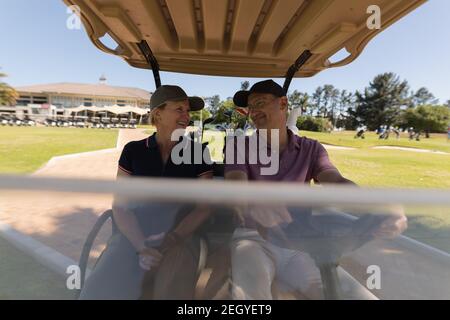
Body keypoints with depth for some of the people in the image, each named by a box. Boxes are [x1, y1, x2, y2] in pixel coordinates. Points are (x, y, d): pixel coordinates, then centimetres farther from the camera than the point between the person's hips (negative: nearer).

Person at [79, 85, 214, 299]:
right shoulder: (133, 151, 3)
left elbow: (204, 207, 0)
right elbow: (120, 206, 1)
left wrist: (171, 240, -14)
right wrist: (141, 246, -13)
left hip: (180, 239, -1)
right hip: (133, 237, 1)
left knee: (170, 291, -26)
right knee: (100, 290, -19)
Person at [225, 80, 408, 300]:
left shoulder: (311, 149, 6)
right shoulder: (240, 148, 0)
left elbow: (336, 182, -11)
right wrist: (253, 203, -42)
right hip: (253, 239, -2)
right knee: (250, 290, -32)